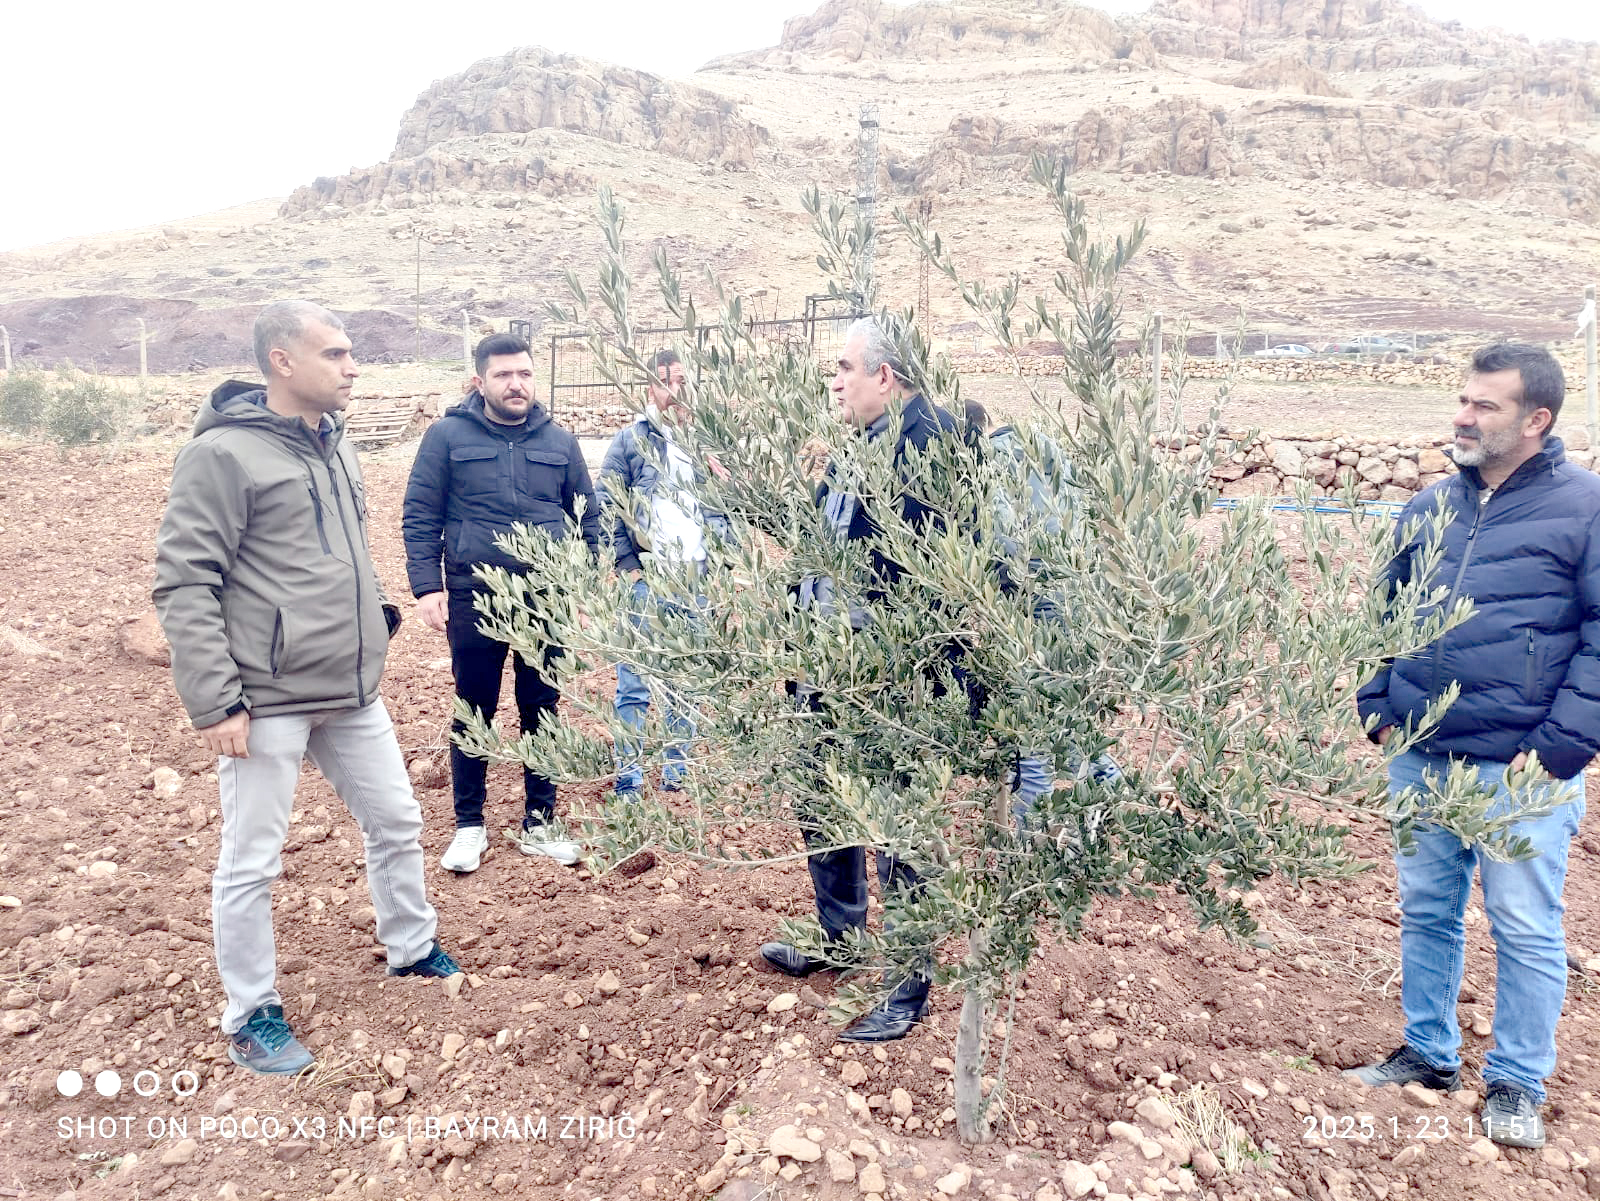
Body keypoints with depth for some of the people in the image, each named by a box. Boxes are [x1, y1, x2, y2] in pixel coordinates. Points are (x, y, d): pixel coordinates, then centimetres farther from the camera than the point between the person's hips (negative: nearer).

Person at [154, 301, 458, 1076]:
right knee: (251, 862, 6)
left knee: (395, 822, 18)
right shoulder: (223, 453, -13)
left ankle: (411, 948, 40)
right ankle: (251, 1015, 24)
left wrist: (377, 617, 13)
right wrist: (214, 700, -19)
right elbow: (182, 585, -15)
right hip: (267, 701, -7)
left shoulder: (332, 445, 11)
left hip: (353, 693, 8)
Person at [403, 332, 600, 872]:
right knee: (474, 712, 9)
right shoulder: (447, 436, -1)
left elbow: (588, 519, 11)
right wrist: (427, 588, -11)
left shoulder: (559, 442, 7)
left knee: (542, 711, 11)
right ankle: (469, 825, 25)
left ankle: (539, 823, 25)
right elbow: (419, 518, -2)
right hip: (474, 600, -2)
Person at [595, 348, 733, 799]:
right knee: (634, 684, -1)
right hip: (646, 585, -4)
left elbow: (719, 507, 17)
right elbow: (606, 507, -3)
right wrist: (628, 567, -9)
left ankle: (677, 769, 24)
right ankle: (628, 778, 9)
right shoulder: (630, 440, 1)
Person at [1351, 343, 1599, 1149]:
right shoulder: (1430, 506, 9)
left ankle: (1516, 1084, 24)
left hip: (1521, 772, -5)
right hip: (1419, 759, 5)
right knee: (1426, 911, 15)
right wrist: (1378, 709, 8)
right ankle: (1428, 1053, 32)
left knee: (1525, 929, 6)